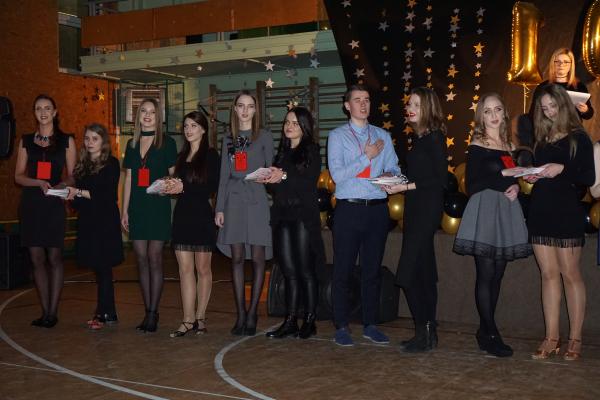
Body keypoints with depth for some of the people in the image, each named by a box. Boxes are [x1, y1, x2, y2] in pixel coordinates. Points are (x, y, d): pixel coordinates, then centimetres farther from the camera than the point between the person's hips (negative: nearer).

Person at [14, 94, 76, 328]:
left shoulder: (66, 141, 6)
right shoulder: (26, 141, 12)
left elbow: (72, 176, 6)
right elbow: (18, 176, 9)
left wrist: (62, 185, -16)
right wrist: (39, 183, -10)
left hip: (54, 204, -2)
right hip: (31, 204, 2)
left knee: (54, 257, -4)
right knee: (37, 258, 2)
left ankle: (53, 313, 1)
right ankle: (45, 312, 8)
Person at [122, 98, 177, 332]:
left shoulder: (167, 142, 2)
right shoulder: (132, 144, 14)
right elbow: (128, 179, 15)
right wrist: (124, 210, 11)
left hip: (158, 206, -4)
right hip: (137, 206, 4)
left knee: (154, 258, -5)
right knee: (141, 259, 4)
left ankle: (153, 313, 0)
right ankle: (148, 312, 11)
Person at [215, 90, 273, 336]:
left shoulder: (264, 136, 6)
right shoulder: (229, 139, 15)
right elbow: (224, 175, 14)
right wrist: (219, 208, 8)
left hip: (257, 200, -3)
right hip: (234, 200, 3)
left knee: (257, 258, -3)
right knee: (237, 258, 1)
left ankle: (252, 314, 5)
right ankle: (240, 314, 7)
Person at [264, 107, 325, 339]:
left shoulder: (311, 151, 2)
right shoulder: (282, 152, 19)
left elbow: (310, 182, -11)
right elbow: (276, 185, 18)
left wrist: (284, 176, -15)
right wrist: (271, 179, -2)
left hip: (304, 216, -5)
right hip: (282, 215, 5)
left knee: (305, 270, -2)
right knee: (289, 271, 5)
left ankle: (309, 322, 6)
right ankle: (290, 322, 8)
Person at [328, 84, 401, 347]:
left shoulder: (383, 136, 15)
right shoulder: (337, 136, 2)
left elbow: (394, 169, 12)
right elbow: (337, 174, -9)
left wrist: (390, 176, -11)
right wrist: (367, 157, -10)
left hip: (378, 208, 4)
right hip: (349, 208, -3)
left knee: (373, 269, 9)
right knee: (343, 270, 0)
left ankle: (370, 325, 18)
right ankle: (341, 327, 9)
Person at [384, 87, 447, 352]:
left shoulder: (434, 137, -11)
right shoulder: (418, 137, 15)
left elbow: (440, 179, -16)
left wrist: (405, 186, -17)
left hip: (427, 209, -9)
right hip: (415, 209, 9)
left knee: (408, 274, -11)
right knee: (423, 273, 12)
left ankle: (424, 333, -2)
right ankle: (428, 333, 20)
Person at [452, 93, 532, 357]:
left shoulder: (509, 146, 15)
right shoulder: (477, 147, -2)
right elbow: (471, 186, -8)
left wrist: (516, 187, 0)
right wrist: (502, 175, -13)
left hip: (507, 211, 6)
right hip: (484, 211, -6)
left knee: (497, 275, 6)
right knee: (486, 275, -6)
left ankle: (485, 331, 14)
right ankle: (491, 334, -1)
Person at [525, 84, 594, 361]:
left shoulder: (578, 138, 0)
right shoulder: (542, 139, 15)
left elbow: (589, 178, -6)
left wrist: (562, 169, -19)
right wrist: (532, 176, 1)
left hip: (567, 213, -5)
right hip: (540, 212, 5)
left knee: (570, 274, -1)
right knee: (548, 274, 4)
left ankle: (575, 339, 6)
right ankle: (551, 339, 7)